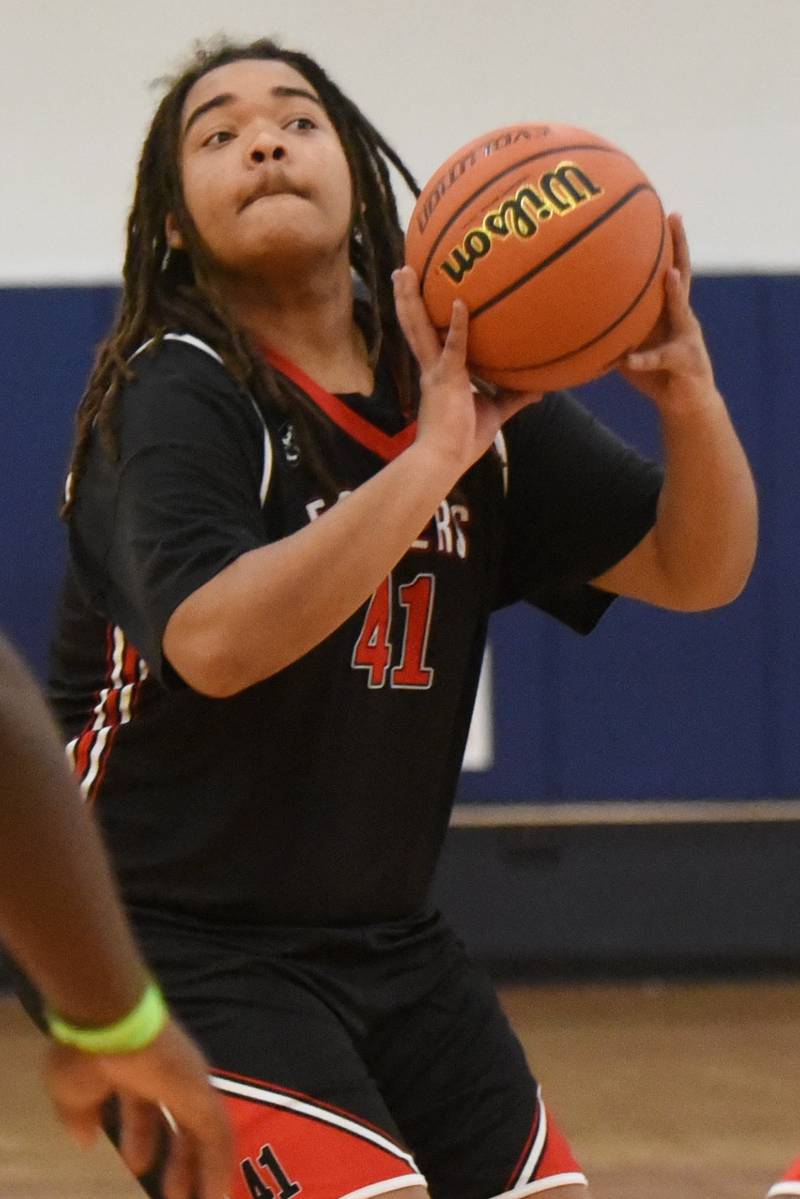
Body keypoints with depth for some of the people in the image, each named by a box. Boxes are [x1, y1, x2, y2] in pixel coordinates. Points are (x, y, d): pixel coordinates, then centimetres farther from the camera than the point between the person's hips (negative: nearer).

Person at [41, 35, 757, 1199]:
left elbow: (698, 571, 1)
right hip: (176, 941, -7)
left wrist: (689, 397, -19)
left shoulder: (467, 386, 4)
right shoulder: (177, 395, -13)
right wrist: (431, 461, -34)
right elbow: (213, 643, -31)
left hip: (385, 939, 7)